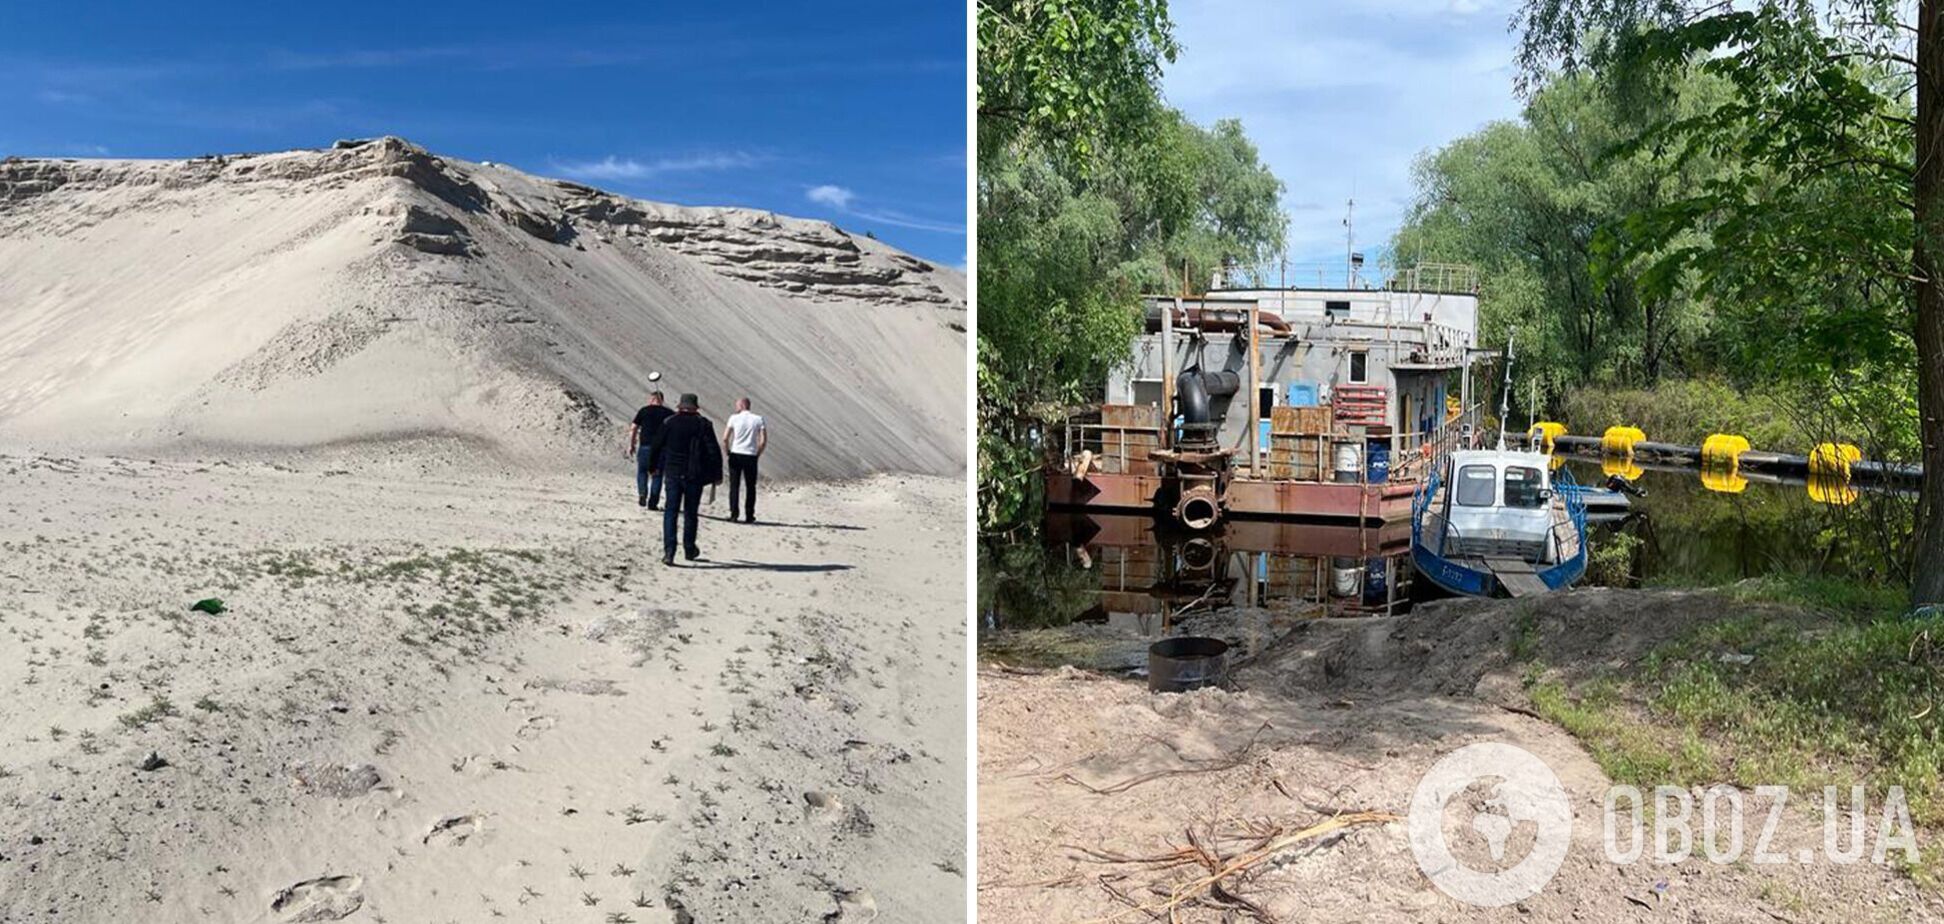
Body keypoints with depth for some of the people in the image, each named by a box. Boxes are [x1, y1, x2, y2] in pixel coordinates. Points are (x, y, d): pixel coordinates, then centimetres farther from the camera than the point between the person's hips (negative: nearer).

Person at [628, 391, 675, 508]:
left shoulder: (644, 411, 2)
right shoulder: (668, 413, 4)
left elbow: (633, 429, -1)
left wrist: (631, 445, 8)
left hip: (645, 446, 0)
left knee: (642, 471, 17)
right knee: (657, 475, 8)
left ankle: (642, 493, -5)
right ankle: (653, 502, 4)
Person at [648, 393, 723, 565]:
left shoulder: (668, 423, 1)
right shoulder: (704, 425, -3)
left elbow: (655, 447, 6)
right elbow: (713, 452, -6)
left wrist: (654, 467, 20)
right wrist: (717, 475, 1)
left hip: (673, 474, 0)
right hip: (694, 476, 0)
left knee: (671, 512, 2)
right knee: (691, 513, 13)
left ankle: (669, 551, -10)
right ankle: (689, 549, 23)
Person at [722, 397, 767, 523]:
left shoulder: (734, 418, -2)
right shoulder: (758, 419, 2)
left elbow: (725, 438, -6)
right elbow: (764, 440, -4)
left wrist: (727, 452, 7)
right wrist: (758, 454, 7)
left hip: (736, 455, -1)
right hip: (751, 456, 1)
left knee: (734, 485, 7)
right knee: (750, 487, 10)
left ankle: (734, 514, 2)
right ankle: (749, 516, 11)